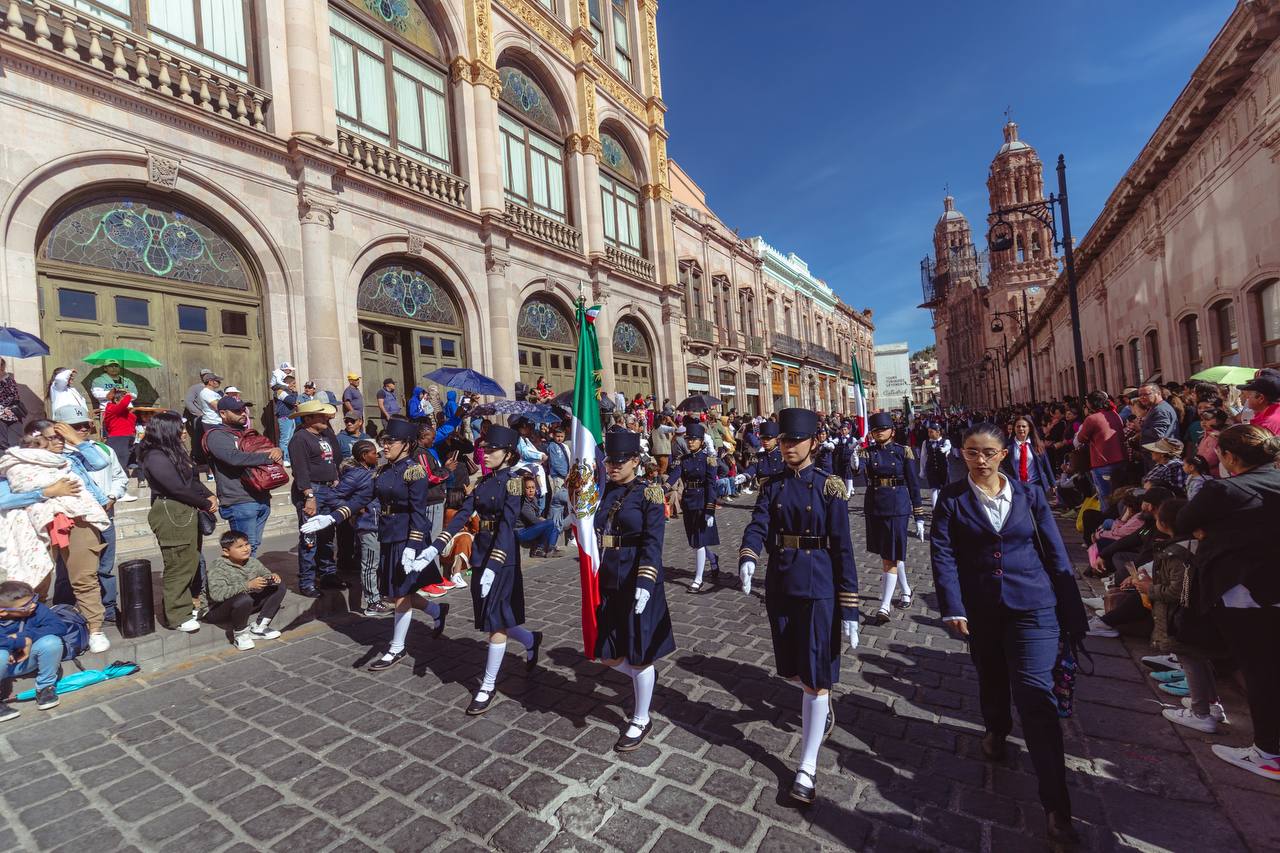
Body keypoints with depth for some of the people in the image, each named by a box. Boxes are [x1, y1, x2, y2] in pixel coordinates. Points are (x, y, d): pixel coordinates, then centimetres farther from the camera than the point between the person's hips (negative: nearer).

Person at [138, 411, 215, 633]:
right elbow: (178, 488, -17)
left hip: (186, 512, 9)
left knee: (192, 562, 13)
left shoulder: (175, 452, 13)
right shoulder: (155, 457, -14)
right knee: (178, 566, -2)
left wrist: (209, 496, 0)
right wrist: (206, 504, -8)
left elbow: (192, 479, 15)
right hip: (170, 515, -9)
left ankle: (188, 606, 25)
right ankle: (177, 616, 8)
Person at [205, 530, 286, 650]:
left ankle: (259, 627, -3)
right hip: (218, 610, -7)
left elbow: (265, 573, 16)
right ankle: (239, 634, -10)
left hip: (246, 606, 7)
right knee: (244, 599, -40)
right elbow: (216, 594, -36)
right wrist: (248, 585, -41)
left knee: (279, 585, -5)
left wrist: (272, 576, -10)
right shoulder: (218, 568, -21)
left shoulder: (252, 562, -1)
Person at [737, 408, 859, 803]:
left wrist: (849, 609, -10)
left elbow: (842, 549, -9)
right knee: (794, 669, 18)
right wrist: (747, 558, -33)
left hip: (819, 589, -4)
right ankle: (821, 704, 52)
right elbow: (757, 527, -11)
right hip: (780, 587, 4)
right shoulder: (772, 486, 3)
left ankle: (808, 767, 18)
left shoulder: (829, 487, -9)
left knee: (816, 677, 2)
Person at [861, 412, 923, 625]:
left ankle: (884, 607, 1)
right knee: (887, 554, 16)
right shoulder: (867, 452, 3)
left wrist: (919, 516, -1)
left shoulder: (903, 452, -1)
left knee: (892, 556, -3)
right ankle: (906, 591, 39)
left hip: (897, 508, -3)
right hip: (875, 508, 3)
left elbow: (913, 485, 0)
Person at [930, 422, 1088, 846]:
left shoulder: (1028, 495, 1)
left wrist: (1073, 615, 1)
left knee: (1035, 694, -6)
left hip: (1032, 608, -1)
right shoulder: (951, 499, -3)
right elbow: (943, 555, -9)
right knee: (991, 678, 20)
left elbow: (1056, 554, 3)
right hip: (980, 610, 1)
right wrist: (952, 608, -18)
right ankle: (996, 730, 51)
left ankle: (1056, 806, 6)